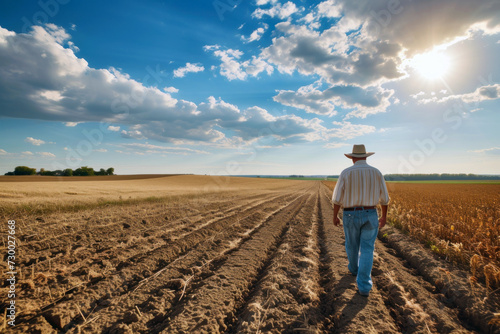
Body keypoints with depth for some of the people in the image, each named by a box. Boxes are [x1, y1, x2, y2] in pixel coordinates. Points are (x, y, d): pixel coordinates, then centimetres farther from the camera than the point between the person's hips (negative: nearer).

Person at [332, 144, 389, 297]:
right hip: (370, 215, 2)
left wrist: (335, 216, 3)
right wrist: (384, 216, 17)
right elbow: (384, 198, 4)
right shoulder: (376, 173, -1)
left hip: (351, 216, -1)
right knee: (367, 250, 5)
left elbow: (337, 197, -9)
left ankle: (354, 268, 45)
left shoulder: (346, 173, -9)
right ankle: (364, 286, 0)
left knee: (352, 245, 21)